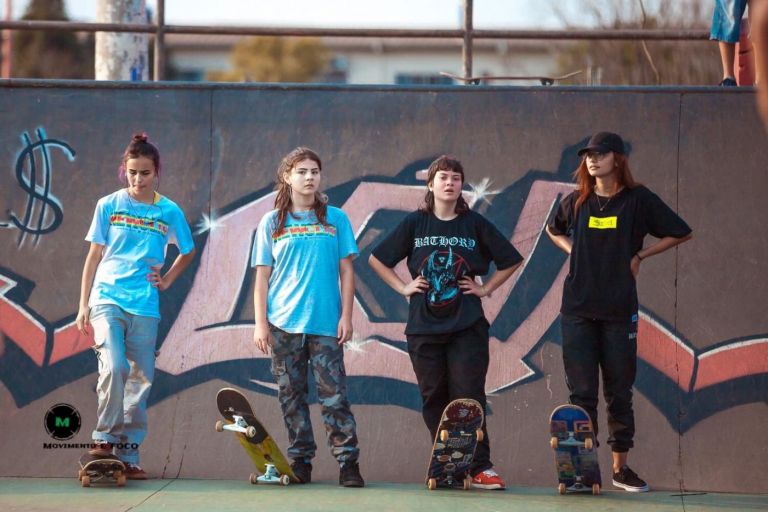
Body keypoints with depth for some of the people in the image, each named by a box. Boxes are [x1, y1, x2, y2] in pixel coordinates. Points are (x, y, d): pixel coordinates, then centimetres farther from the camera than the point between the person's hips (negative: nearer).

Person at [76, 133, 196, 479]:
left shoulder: (169, 212, 5)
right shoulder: (109, 206, 4)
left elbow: (187, 252, 22)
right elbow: (94, 256, 9)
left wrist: (167, 280, 9)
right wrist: (83, 304, 6)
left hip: (144, 305, 2)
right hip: (107, 299, -2)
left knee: (140, 379, 1)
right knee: (114, 366, -22)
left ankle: (128, 454, 8)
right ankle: (104, 437, -10)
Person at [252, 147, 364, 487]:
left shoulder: (335, 219, 7)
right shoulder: (272, 223, 8)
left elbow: (346, 271, 7)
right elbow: (262, 276, 7)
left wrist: (346, 316, -1)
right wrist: (261, 323, 0)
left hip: (326, 322, -1)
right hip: (284, 323, 1)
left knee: (333, 394, -7)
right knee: (291, 395, 4)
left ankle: (348, 462, -7)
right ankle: (300, 462, 10)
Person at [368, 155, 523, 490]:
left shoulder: (475, 225, 4)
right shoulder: (414, 224, 6)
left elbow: (511, 261, 12)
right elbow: (377, 259, 14)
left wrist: (486, 289, 4)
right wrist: (403, 288, 5)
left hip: (466, 326, -2)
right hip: (424, 325, 2)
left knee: (469, 396, -8)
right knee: (434, 399, 4)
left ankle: (480, 468, -8)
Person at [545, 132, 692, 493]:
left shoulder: (638, 200, -3)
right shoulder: (577, 201, 6)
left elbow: (680, 233, 4)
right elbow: (553, 229, 27)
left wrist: (639, 256, -2)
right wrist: (572, 251, 8)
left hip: (619, 310, -2)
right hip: (577, 310, 2)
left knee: (619, 392, 5)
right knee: (581, 392, 0)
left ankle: (620, 467, 12)